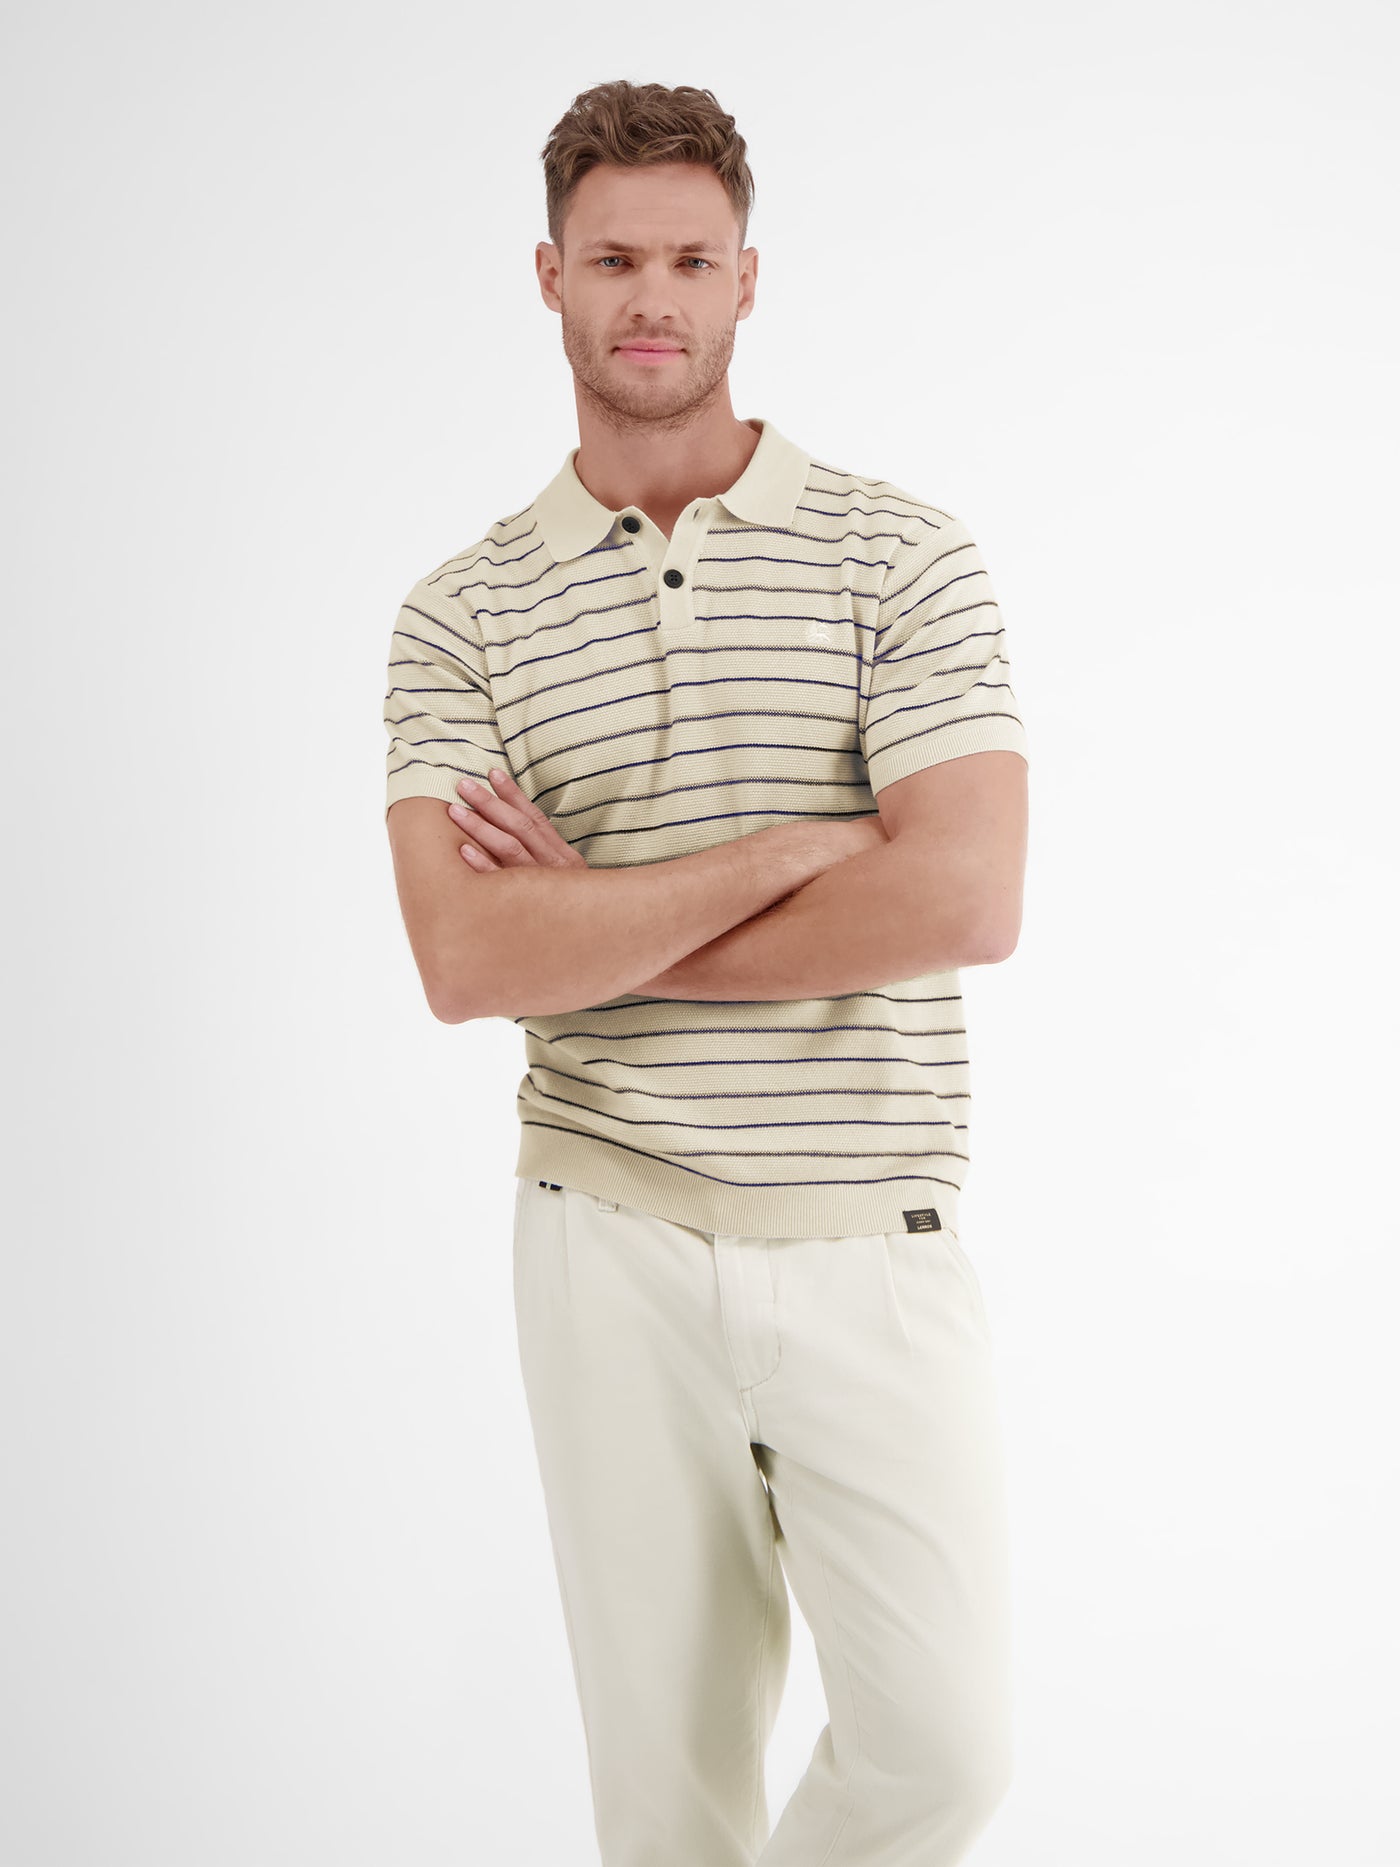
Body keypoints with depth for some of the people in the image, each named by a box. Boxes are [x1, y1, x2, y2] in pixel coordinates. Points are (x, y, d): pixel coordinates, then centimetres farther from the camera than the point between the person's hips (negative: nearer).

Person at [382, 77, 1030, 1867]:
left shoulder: (901, 553, -1)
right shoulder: (463, 611, 2)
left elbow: (965, 900, -15)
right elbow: (467, 961, -12)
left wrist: (590, 923, -12)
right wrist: (792, 846, -16)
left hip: (870, 1248, -1)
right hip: (614, 1245, 1)